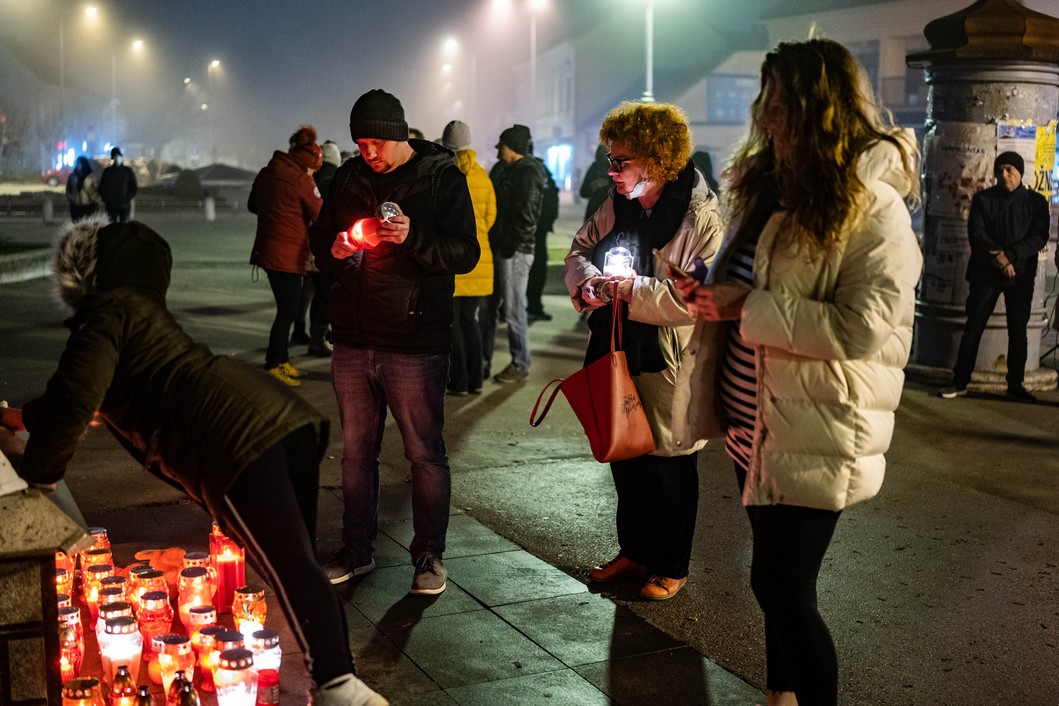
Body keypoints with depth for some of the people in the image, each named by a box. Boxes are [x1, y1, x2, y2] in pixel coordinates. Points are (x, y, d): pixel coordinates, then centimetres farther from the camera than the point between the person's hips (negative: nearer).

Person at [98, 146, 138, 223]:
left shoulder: (128, 171, 4)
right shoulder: (107, 171, 8)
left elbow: (134, 187, 3)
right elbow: (101, 187, 11)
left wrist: (127, 200, -9)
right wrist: (105, 200, -1)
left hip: (124, 205, -2)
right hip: (110, 206, 2)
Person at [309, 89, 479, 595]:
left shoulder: (441, 177, -4)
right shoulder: (349, 178, 9)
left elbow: (466, 253, -10)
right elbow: (318, 240, 17)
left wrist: (413, 239, -26)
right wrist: (334, 251, -7)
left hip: (415, 343, -5)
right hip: (353, 340, 5)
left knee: (425, 454, 2)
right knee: (356, 452, 13)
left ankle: (429, 556, 16)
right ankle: (357, 550, 27)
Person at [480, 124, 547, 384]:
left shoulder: (529, 174, -12)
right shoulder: (507, 171, 18)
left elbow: (526, 216, -18)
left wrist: (509, 246, -18)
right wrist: (491, 242, 13)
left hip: (514, 253, -9)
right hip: (497, 250, 9)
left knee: (513, 310, -2)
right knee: (488, 308, 11)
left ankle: (521, 365, 9)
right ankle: (483, 362, 19)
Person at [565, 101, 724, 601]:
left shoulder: (702, 216, -18)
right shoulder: (617, 205, 4)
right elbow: (580, 249, 15)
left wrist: (637, 291, -24)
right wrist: (587, 283, -7)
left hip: (669, 363, -7)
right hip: (618, 354, 7)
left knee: (669, 467, 8)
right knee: (624, 458, 18)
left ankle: (670, 567, 25)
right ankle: (634, 551, 37)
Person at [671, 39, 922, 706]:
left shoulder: (873, 208, -16)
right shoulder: (771, 187, 8)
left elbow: (861, 328, -25)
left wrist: (747, 308, -24)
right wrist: (708, 294, 0)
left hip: (815, 434, -8)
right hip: (755, 421, 8)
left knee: (782, 585, -2)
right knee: (777, 578, 20)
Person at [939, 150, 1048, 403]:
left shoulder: (1035, 201, 4)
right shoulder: (983, 199, 4)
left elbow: (1039, 237, -5)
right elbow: (976, 233, -5)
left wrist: (1010, 255, -19)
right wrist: (997, 256, -21)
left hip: (1021, 275, 1)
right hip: (985, 272, -1)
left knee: (1018, 330, 6)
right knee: (973, 326, -1)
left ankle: (1015, 385, 15)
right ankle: (960, 382, 4)